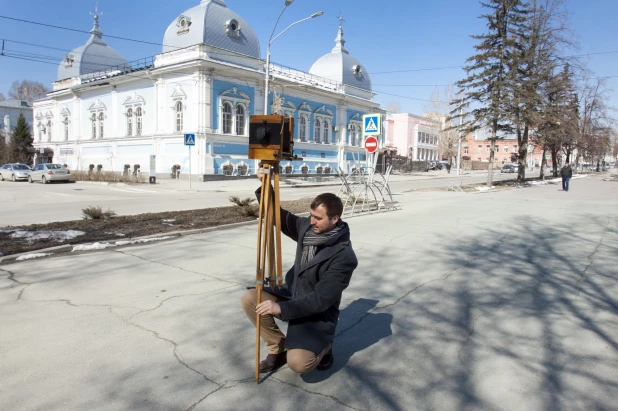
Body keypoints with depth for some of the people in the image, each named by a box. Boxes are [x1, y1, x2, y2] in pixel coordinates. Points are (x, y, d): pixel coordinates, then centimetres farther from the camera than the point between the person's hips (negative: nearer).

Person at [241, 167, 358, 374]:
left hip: (317, 315, -6)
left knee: (298, 363, -27)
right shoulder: (307, 227, -7)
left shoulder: (344, 257, -26)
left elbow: (321, 300, -28)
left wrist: (281, 308, -34)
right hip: (291, 294, 7)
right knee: (249, 299, -14)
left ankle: (323, 347, 10)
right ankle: (279, 348, 6)